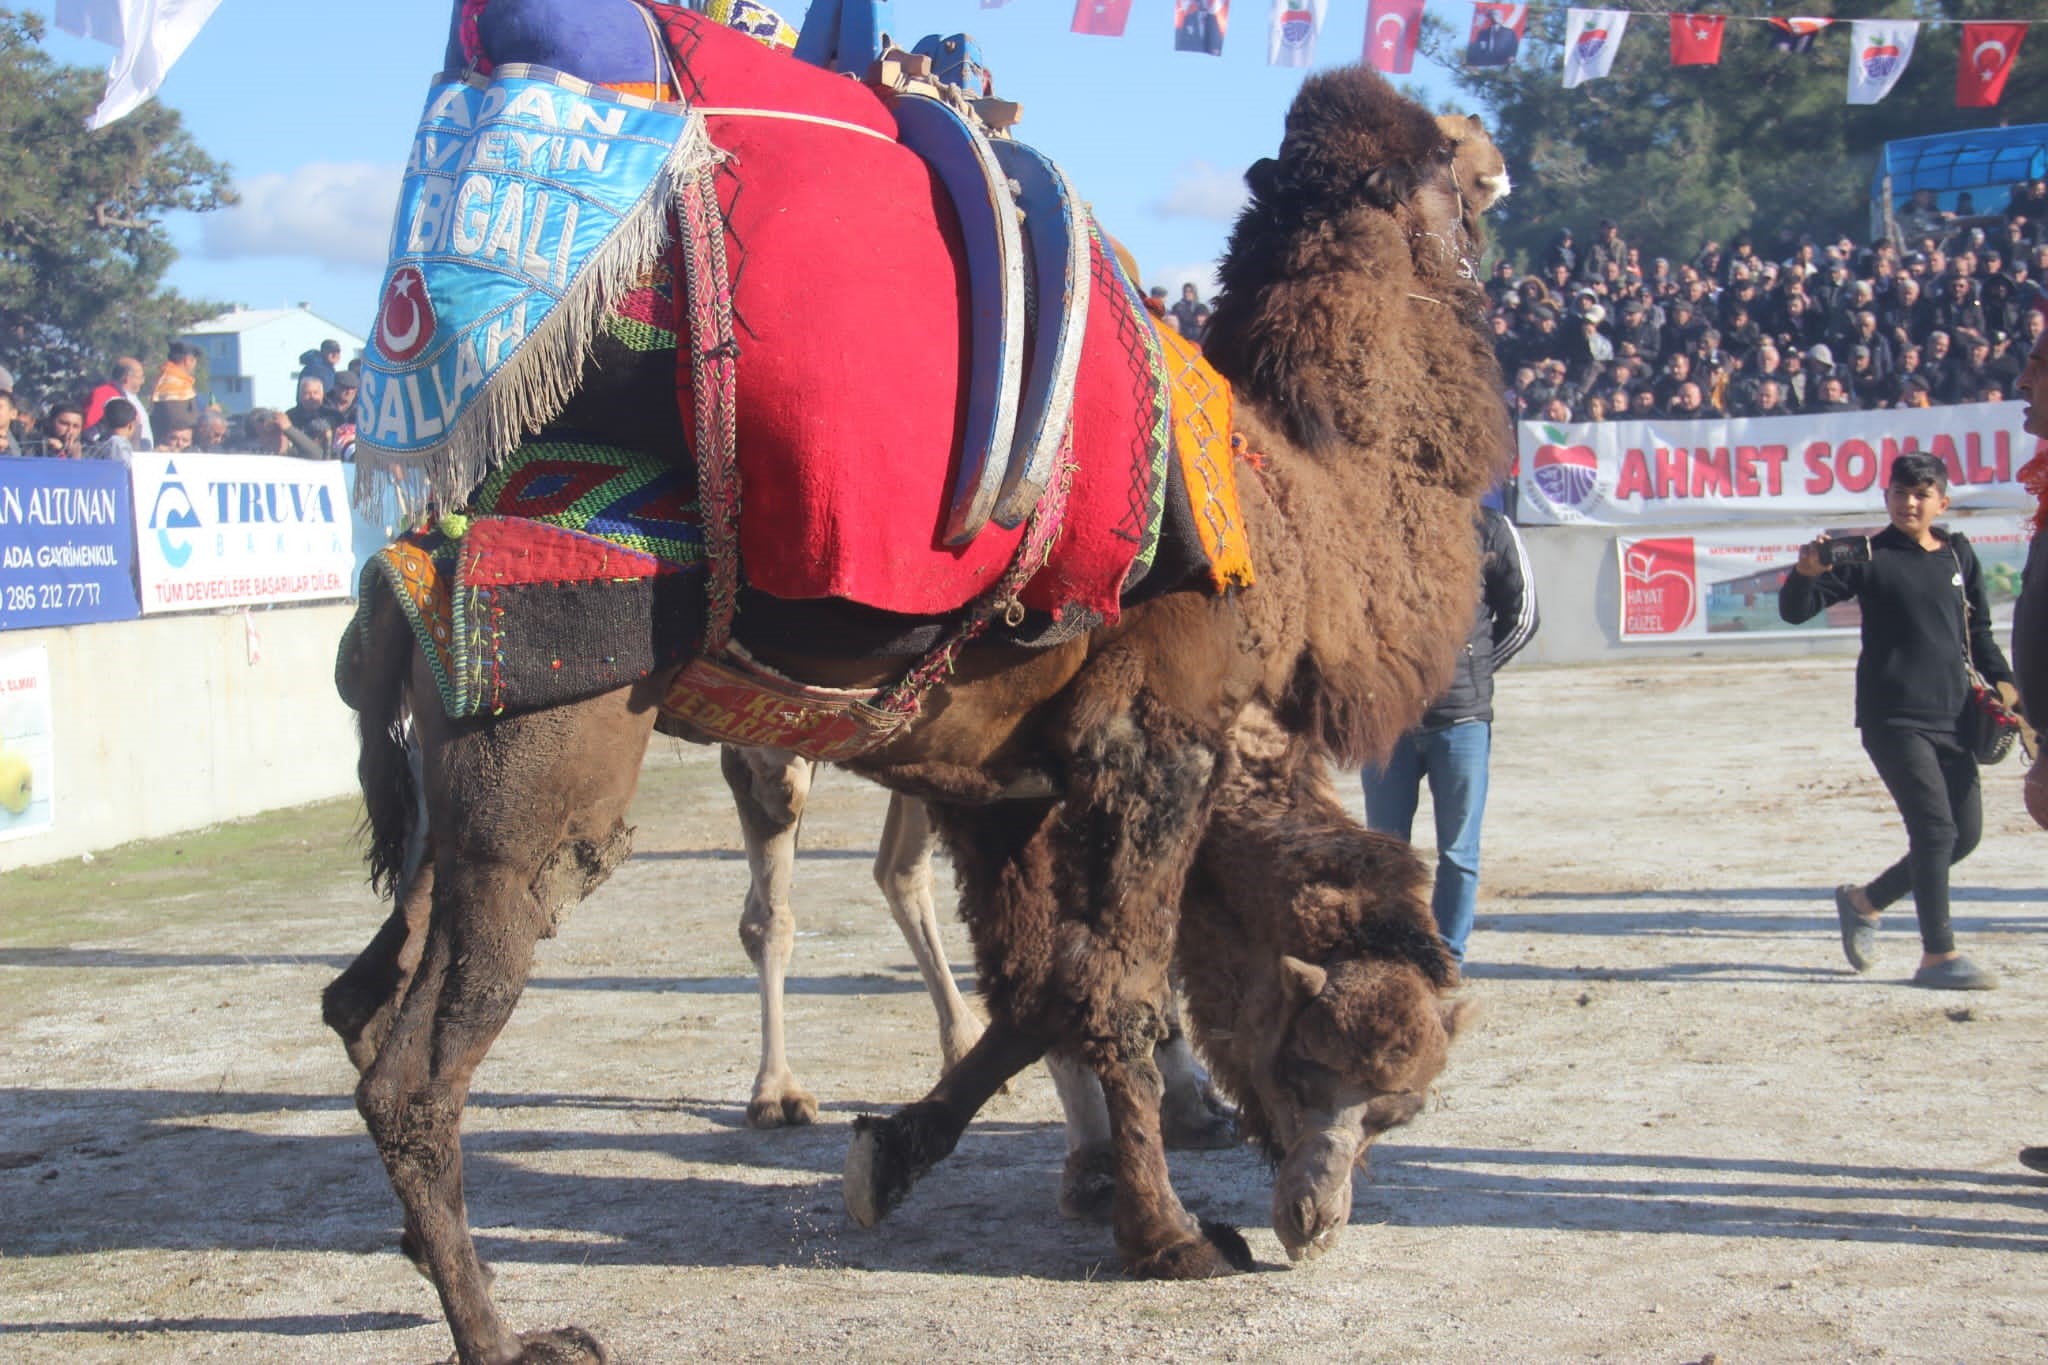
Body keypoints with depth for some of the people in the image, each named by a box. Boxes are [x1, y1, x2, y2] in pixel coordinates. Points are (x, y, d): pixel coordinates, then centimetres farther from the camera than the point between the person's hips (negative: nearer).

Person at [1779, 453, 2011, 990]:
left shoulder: (1960, 556, 12)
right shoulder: (1872, 557, -4)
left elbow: (1978, 633, 21)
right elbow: (1795, 611, -10)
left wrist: (2003, 682, 8)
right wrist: (1807, 573, -30)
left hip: (1951, 717, 6)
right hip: (1893, 717, -6)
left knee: (1965, 833, 8)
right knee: (1934, 826, -12)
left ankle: (1864, 900, 25)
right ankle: (1938, 956, -5)